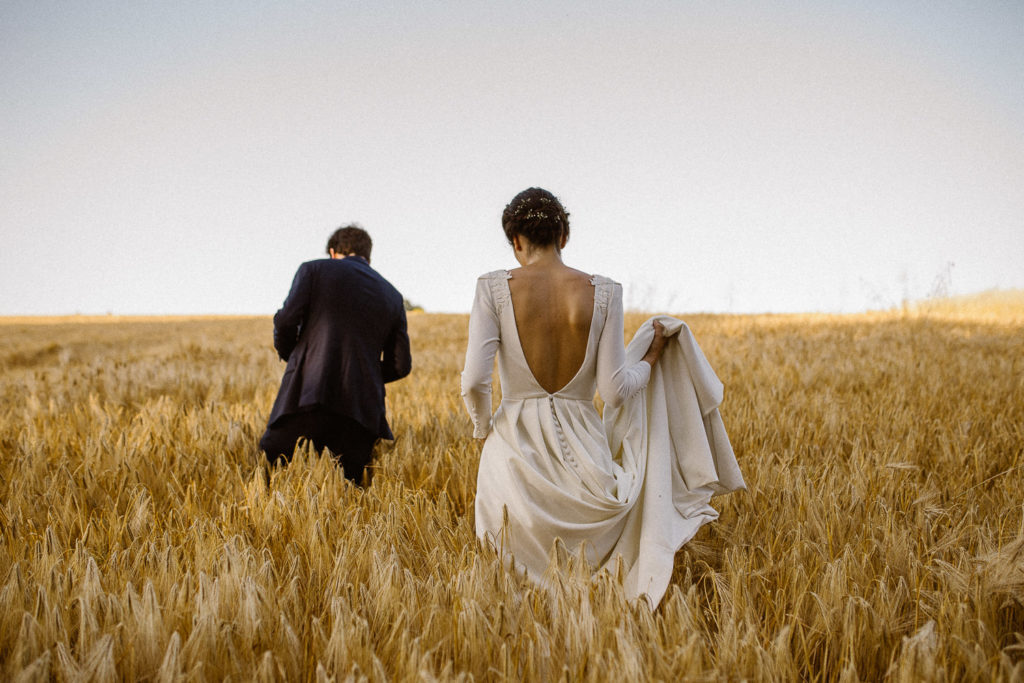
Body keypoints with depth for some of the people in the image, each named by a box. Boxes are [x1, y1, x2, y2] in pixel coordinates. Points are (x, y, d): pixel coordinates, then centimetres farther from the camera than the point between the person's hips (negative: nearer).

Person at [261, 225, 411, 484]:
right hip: (361, 402, 3)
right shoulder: (393, 296, 18)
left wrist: (289, 356, 17)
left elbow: (286, 320, -4)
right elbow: (401, 365, 14)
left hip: (308, 393, -3)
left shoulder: (314, 270, 9)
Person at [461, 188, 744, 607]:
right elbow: (615, 391, -5)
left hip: (516, 447, 0)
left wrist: (484, 429, 8)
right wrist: (651, 357, 15)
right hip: (582, 451, 0)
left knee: (516, 586, 16)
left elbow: (474, 382, -13)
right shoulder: (603, 293, -3)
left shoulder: (494, 288, -5)